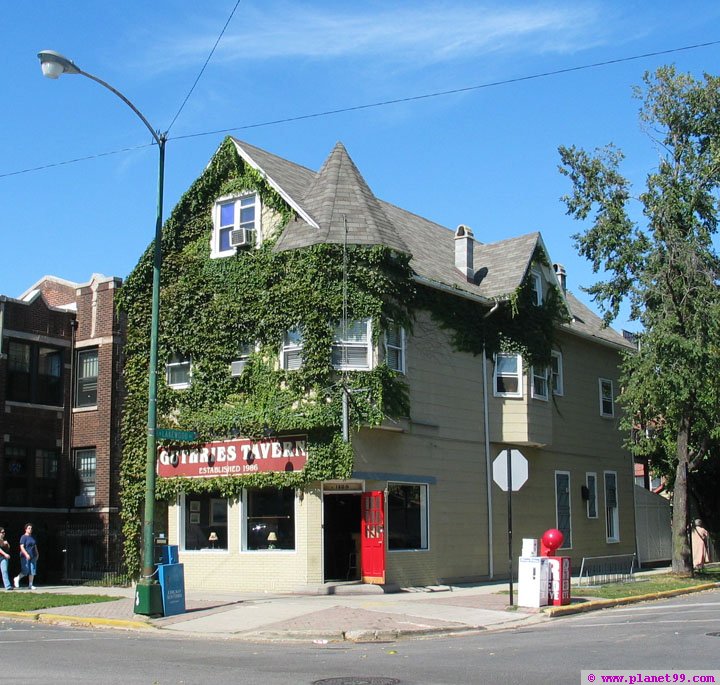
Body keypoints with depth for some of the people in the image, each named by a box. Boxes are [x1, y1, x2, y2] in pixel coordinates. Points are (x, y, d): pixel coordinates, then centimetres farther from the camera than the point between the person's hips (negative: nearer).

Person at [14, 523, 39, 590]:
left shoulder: (32, 537, 16)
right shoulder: (23, 537, -6)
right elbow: (22, 547, -15)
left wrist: (37, 554, 14)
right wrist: (26, 554, -24)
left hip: (33, 556, 7)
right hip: (25, 557, -7)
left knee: (32, 571, 1)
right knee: (25, 571, -8)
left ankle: (30, 585, 5)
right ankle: (17, 579, 16)